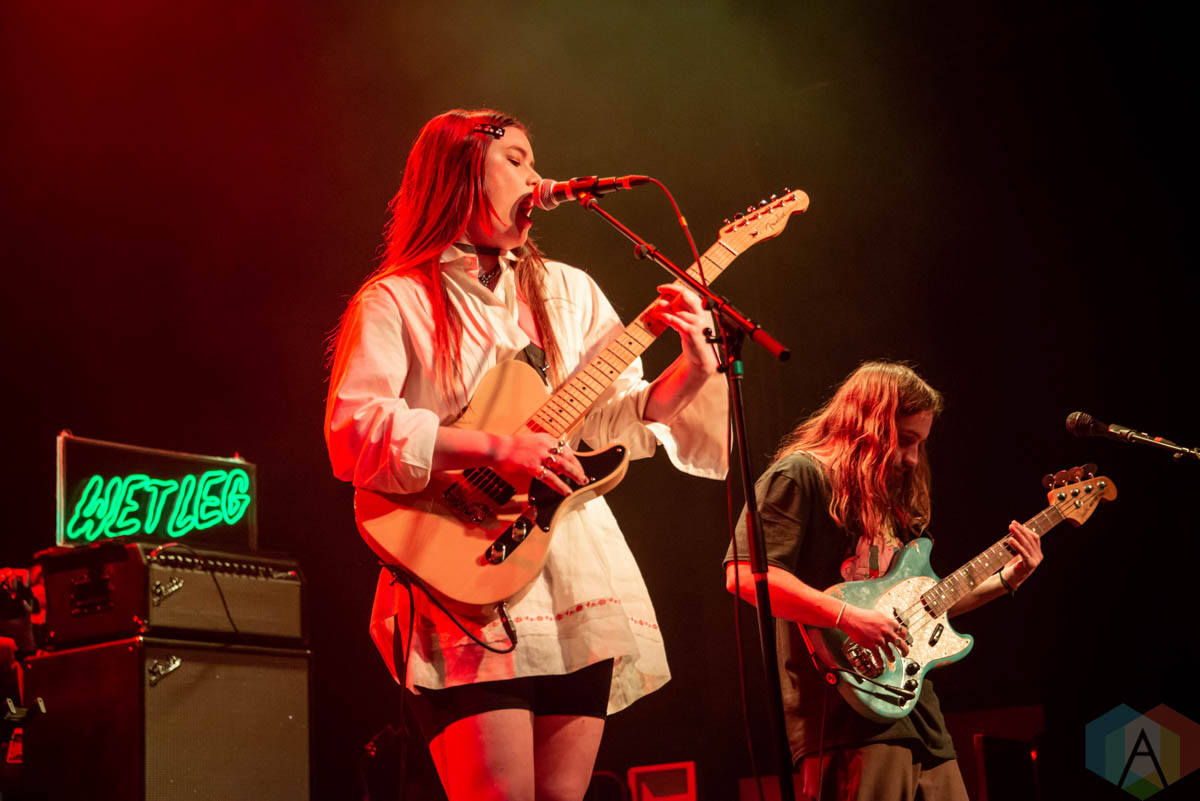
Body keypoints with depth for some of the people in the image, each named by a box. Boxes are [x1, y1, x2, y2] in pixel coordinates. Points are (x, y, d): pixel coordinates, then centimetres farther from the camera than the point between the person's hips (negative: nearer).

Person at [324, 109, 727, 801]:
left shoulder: (568, 290, 19)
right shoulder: (395, 302, 2)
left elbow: (616, 415, 14)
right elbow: (353, 433, -11)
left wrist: (691, 373, -5)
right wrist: (493, 449, -19)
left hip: (579, 579, 5)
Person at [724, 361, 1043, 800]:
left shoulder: (892, 497, 24)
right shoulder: (800, 476, -4)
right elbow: (743, 574, -18)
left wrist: (1006, 578, 20)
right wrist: (849, 618, -21)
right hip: (850, 714, -9)